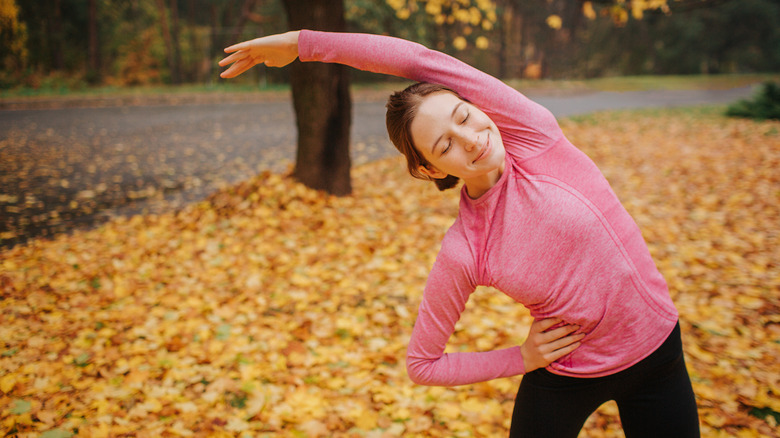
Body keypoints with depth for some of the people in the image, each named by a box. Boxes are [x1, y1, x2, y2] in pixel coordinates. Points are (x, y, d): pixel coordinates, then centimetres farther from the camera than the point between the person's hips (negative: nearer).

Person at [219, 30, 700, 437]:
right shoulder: (462, 254, -20)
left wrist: (304, 41, -16)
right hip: (564, 377, -2)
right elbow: (421, 364, -7)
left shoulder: (534, 135, -19)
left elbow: (422, 61, -27)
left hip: (658, 351, 2)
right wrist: (522, 359, -12)